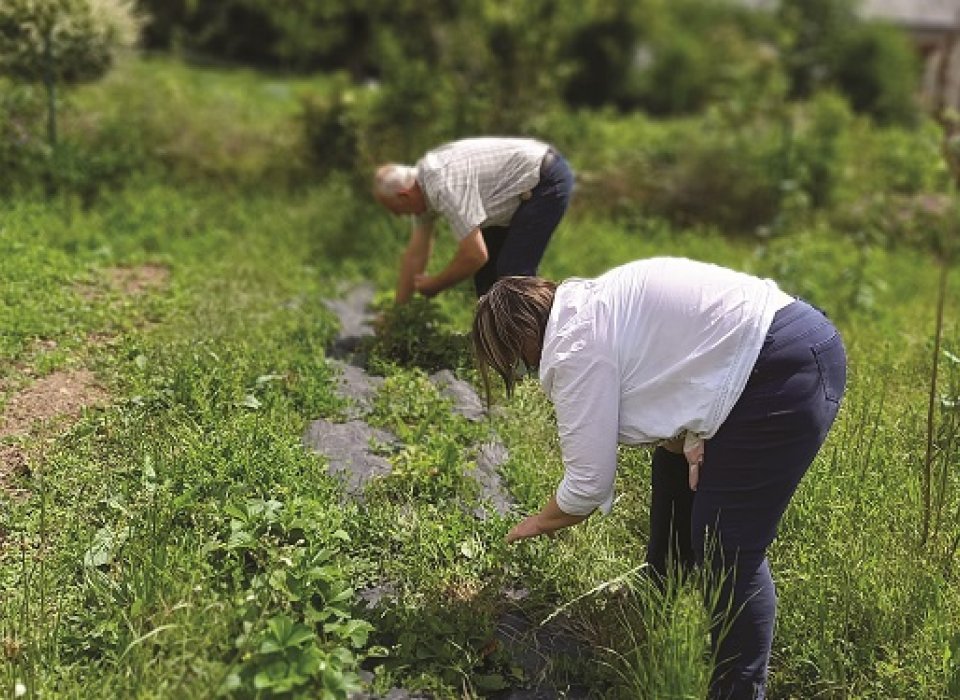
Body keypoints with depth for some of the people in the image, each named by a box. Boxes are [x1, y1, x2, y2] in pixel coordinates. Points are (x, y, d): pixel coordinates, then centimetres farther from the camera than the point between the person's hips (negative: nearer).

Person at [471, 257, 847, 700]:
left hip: (788, 372, -11)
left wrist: (539, 523, 7)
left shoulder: (575, 348, -16)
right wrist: (693, 441, -6)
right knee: (674, 476, 25)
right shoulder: (589, 305, 13)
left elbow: (587, 484, -12)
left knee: (729, 553, -6)